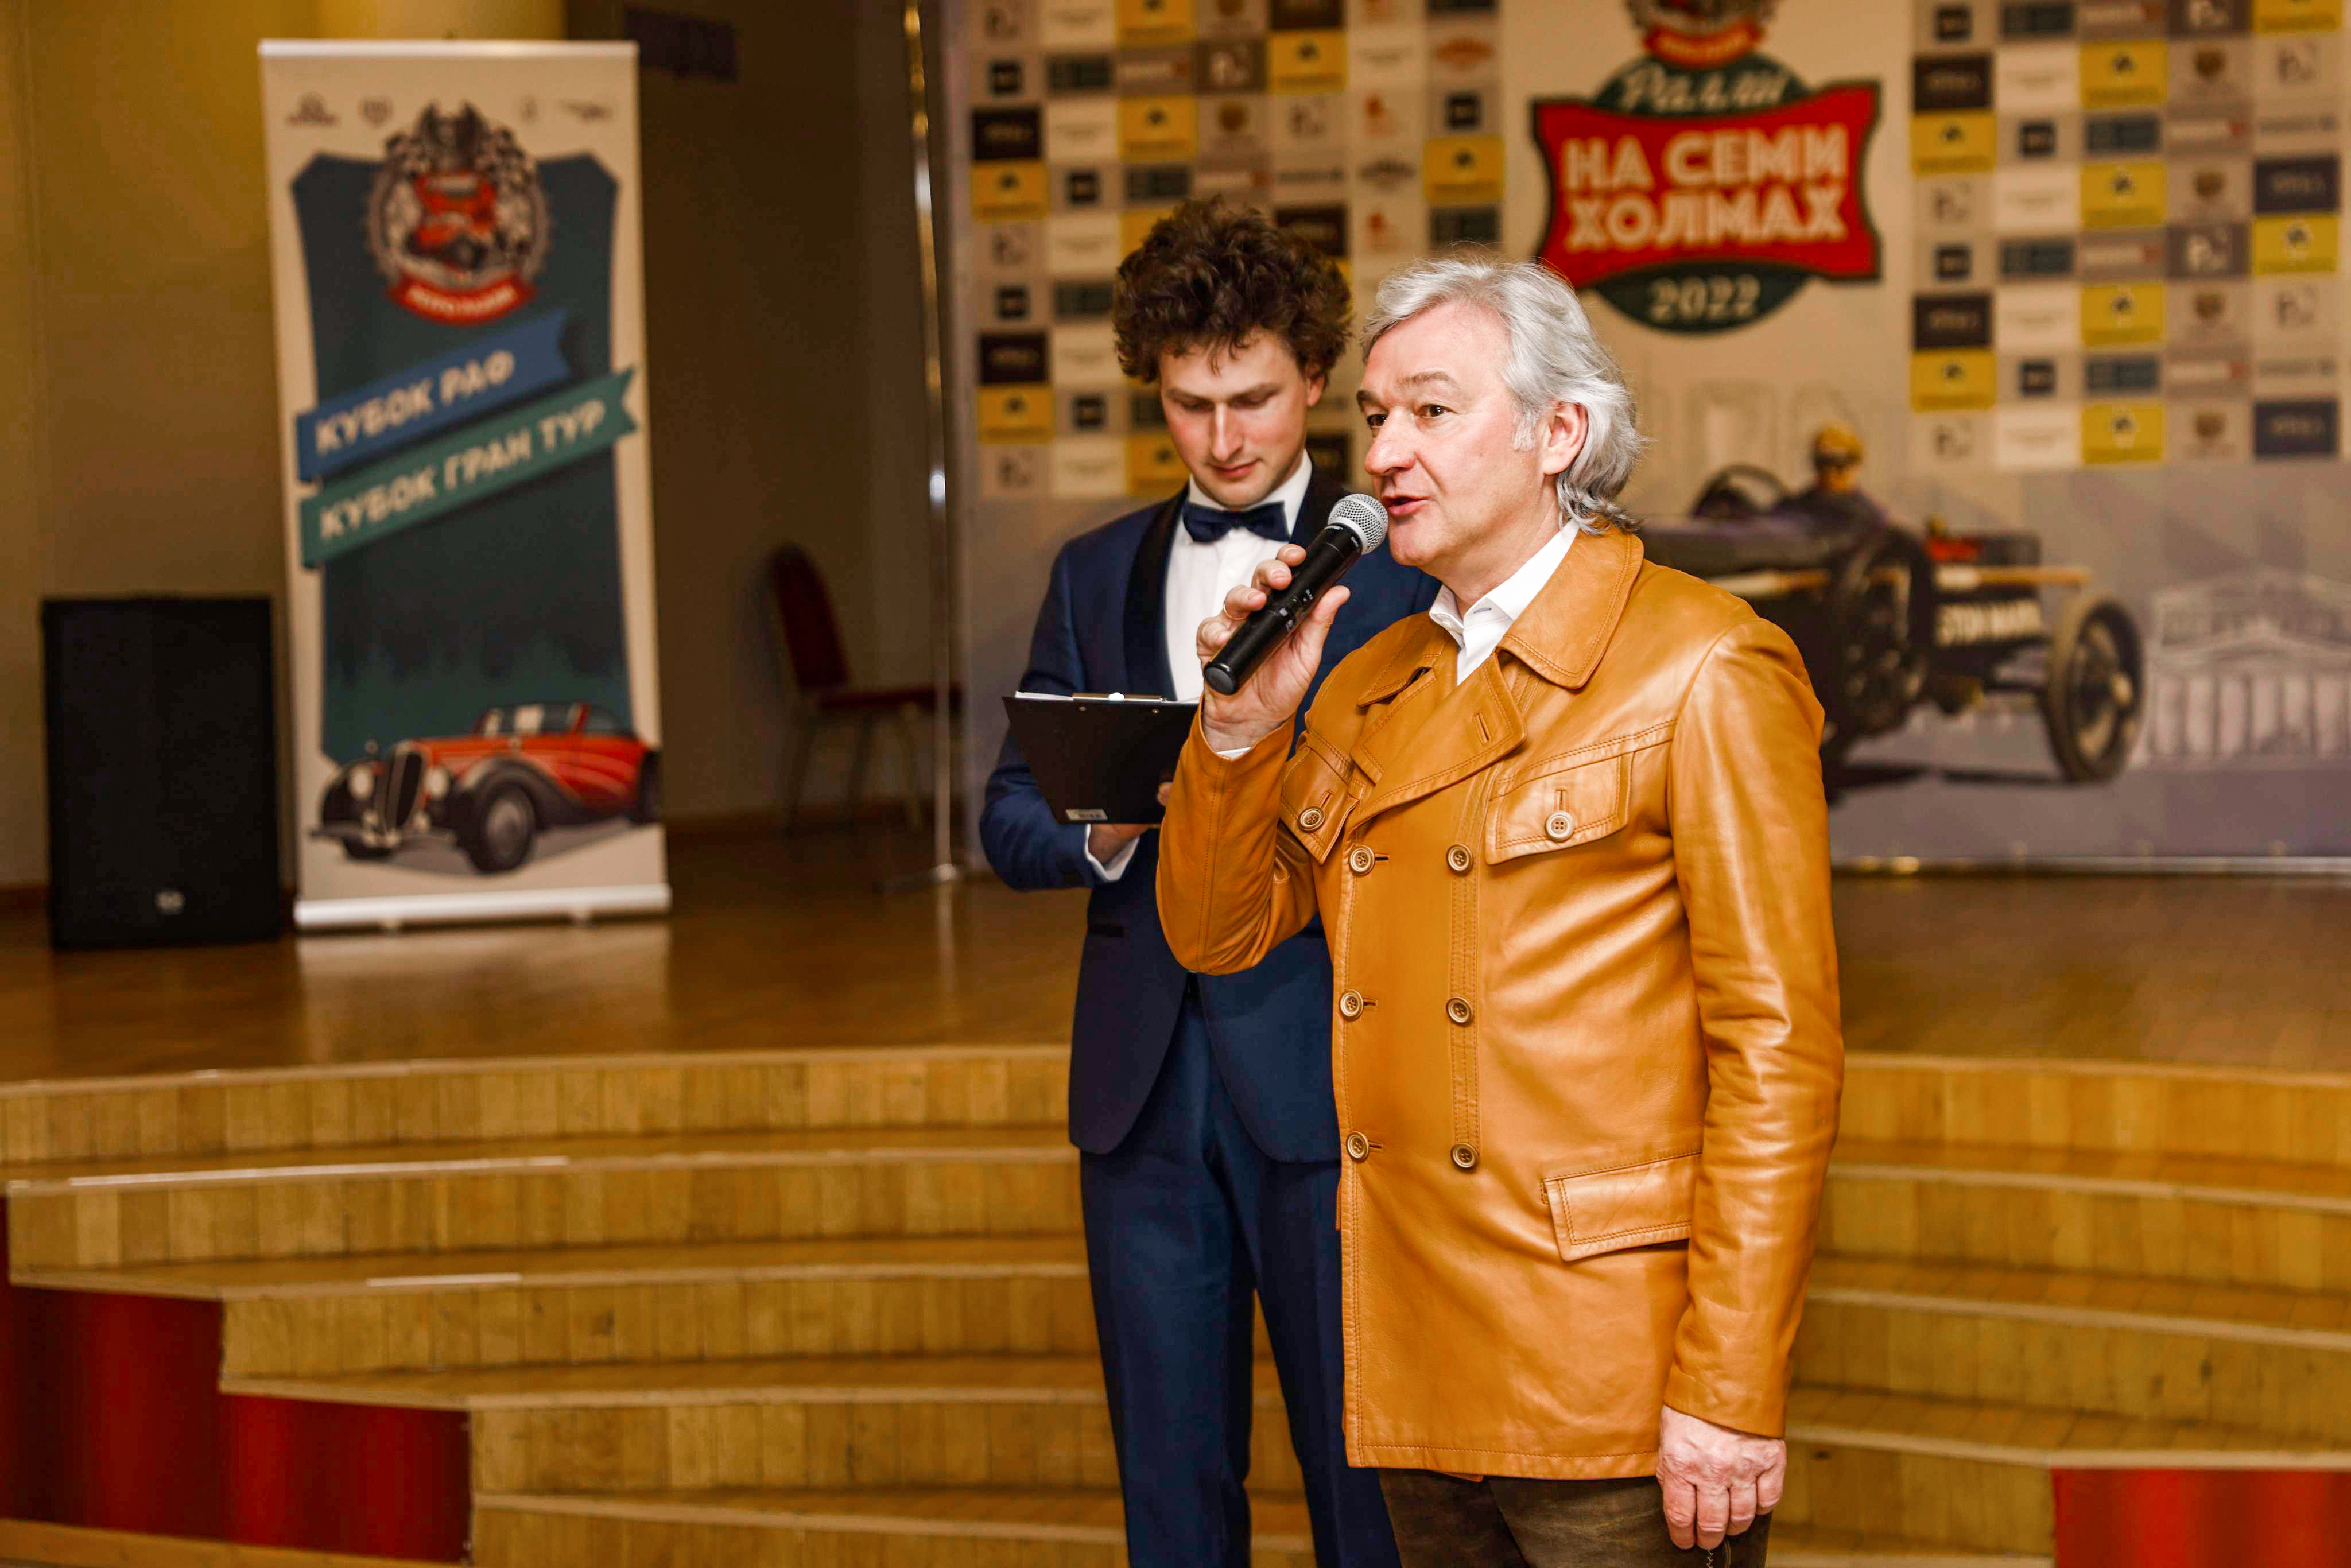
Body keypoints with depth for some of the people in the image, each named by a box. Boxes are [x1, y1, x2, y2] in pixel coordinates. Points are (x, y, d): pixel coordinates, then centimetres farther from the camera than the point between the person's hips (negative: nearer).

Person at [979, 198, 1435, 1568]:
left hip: (1328, 1077, -4)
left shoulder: (1395, 561, 2)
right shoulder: (1097, 575, 15)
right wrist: (1102, 826, -9)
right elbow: (1011, 820, 13)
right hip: (1146, 1081, 4)